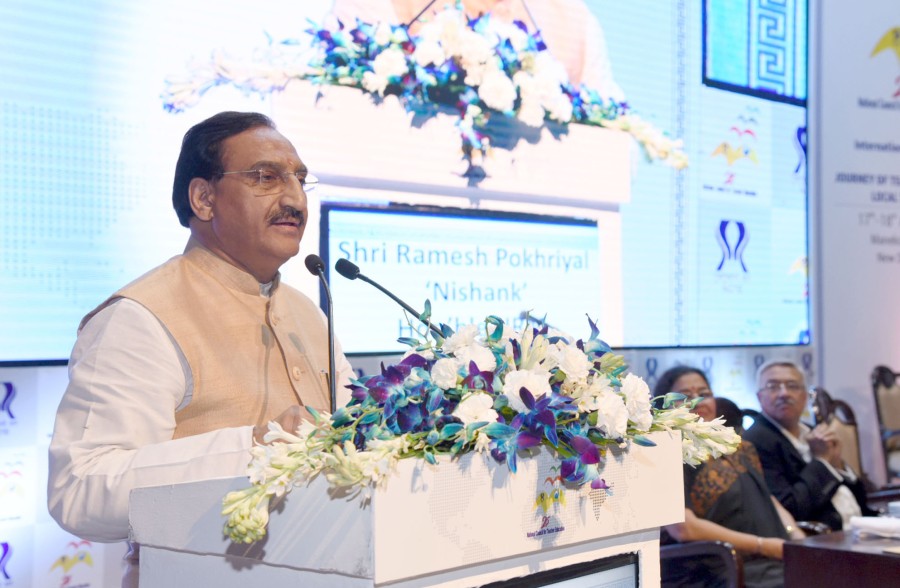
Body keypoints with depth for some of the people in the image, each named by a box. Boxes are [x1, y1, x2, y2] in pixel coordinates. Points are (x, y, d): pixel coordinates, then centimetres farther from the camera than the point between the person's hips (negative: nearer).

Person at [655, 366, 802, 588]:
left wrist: (797, 536, -2)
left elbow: (768, 500, 19)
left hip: (771, 562, 7)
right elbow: (683, 527, -14)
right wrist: (762, 545, -12)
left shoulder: (739, 449, 20)